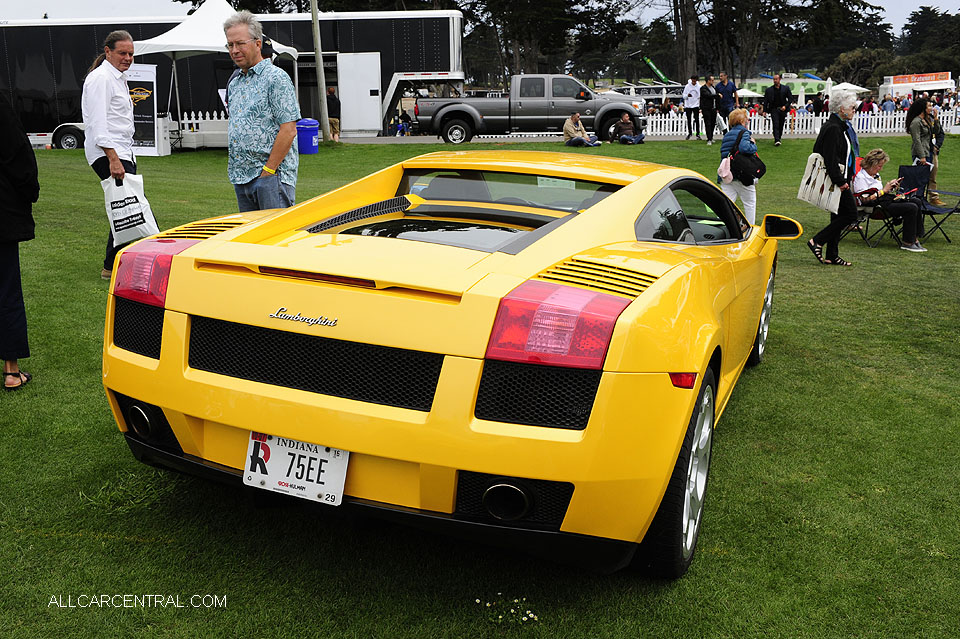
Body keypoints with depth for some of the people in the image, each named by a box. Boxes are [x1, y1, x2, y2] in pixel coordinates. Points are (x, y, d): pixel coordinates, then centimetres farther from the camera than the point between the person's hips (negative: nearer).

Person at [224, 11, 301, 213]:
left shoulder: (276, 78, -7)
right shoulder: (234, 84, 18)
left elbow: (288, 130, -15)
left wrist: (268, 170, -16)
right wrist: (234, 170, 13)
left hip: (272, 176, -8)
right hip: (240, 178, 8)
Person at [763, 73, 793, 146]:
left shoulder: (786, 88, 5)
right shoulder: (769, 90, 4)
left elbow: (791, 98, 6)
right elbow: (765, 101, 5)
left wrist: (785, 106, -9)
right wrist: (765, 111, -2)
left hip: (782, 109, 2)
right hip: (774, 109, -1)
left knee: (781, 126, 6)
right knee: (776, 124, -15)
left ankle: (778, 138, 20)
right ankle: (776, 140, -20)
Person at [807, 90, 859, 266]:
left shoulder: (838, 126, 15)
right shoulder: (833, 128, -17)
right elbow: (831, 158, -24)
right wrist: (840, 181, -23)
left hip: (838, 180, 11)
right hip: (838, 181, -11)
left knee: (839, 216, 11)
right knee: (850, 214, -7)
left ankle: (832, 256, 15)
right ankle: (817, 242, -3)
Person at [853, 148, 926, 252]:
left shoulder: (875, 174, 20)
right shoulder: (860, 177, -10)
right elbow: (864, 200, -17)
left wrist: (891, 187, 8)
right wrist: (883, 191, -13)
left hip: (886, 200, 10)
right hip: (877, 205, -10)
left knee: (917, 202, -8)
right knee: (911, 208, -22)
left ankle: (915, 239, -9)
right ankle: (908, 243, -17)